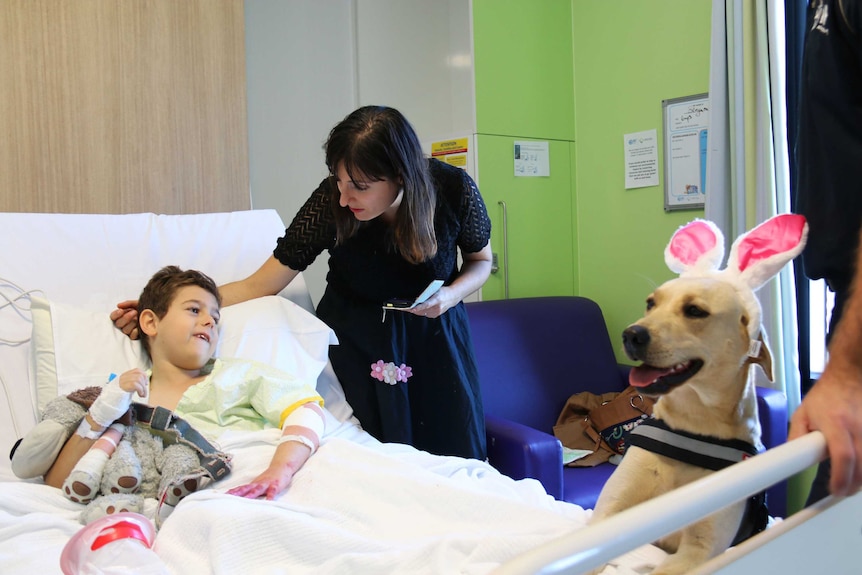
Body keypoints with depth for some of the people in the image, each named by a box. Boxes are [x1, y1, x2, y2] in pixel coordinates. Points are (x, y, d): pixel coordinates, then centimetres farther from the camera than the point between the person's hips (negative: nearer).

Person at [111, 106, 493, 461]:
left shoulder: (453, 188, -20)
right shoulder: (330, 202, -24)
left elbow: (480, 261, 1)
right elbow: (259, 286, -16)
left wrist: (450, 295, -21)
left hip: (434, 331, 1)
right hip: (354, 339, -1)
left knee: (456, 460, 2)